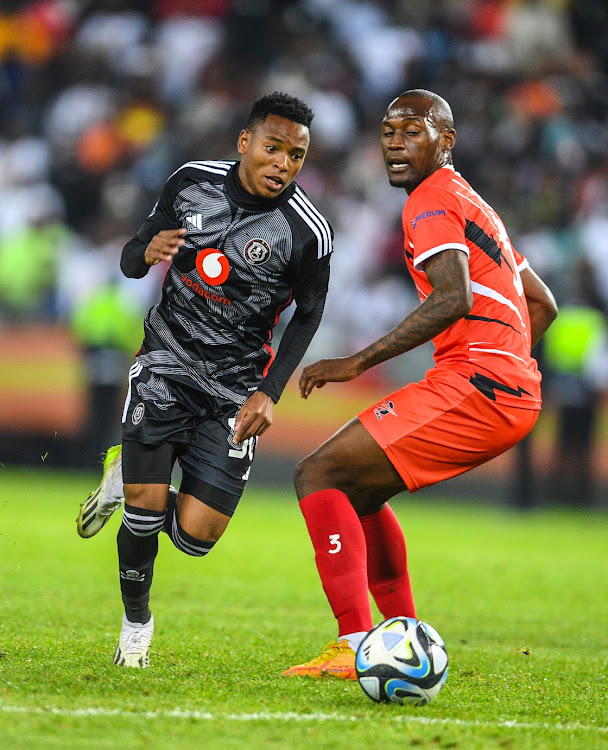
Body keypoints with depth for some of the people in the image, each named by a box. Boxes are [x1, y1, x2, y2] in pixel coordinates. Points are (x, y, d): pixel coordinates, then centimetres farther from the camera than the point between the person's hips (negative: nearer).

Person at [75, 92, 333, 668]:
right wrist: (147, 252, -20)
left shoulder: (308, 232, -14)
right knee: (145, 507, -15)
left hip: (235, 386, -1)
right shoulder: (192, 182, -6)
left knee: (195, 535, -10)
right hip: (167, 360, 1)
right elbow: (130, 260, 5)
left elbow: (308, 314, 2)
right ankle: (136, 622, 13)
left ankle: (132, 478, 23)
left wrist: (269, 393, -6)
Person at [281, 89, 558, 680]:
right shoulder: (474, 204, 26)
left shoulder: (432, 203, -5)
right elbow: (542, 305, 31)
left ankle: (356, 648, -21)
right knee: (357, 487, 23)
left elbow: (454, 298, -22)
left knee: (319, 476, -11)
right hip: (518, 396, 10)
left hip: (471, 386, -10)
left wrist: (357, 363, -20)